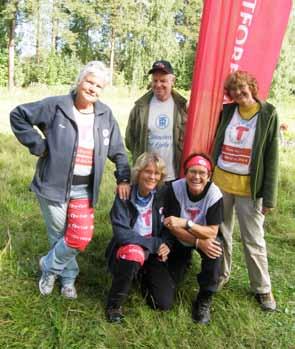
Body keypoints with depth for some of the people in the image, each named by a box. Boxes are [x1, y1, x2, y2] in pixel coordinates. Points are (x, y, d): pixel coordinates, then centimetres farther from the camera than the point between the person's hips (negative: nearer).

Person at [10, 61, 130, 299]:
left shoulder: (105, 115, 4)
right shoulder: (56, 106, -7)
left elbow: (117, 151, 11)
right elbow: (18, 116, 0)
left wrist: (123, 178, 3)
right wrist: (38, 145, -7)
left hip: (84, 190, 3)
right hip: (54, 185, -2)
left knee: (80, 238, -3)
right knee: (59, 235, 9)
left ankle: (50, 267, 27)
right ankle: (68, 277, 36)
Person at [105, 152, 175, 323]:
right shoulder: (124, 197, -16)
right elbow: (121, 234, -24)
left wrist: (166, 245, -12)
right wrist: (155, 244, -24)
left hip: (153, 253, 4)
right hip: (127, 251, -3)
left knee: (165, 303, -9)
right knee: (134, 253, -39)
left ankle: (144, 277, 25)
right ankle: (114, 304, -14)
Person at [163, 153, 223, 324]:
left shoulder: (215, 194, -26)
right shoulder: (175, 188, -25)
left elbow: (212, 232, -28)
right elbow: (172, 226, -23)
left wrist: (186, 223, -42)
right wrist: (198, 243, -34)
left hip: (206, 236, -1)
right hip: (180, 239, 1)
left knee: (215, 251, -33)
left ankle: (204, 300, -13)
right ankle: (185, 260, 31)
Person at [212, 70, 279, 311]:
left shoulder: (268, 114, -6)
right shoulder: (226, 111, 3)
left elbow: (272, 158, -7)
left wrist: (269, 197, -10)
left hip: (249, 187, -3)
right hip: (219, 183, 3)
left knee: (254, 240, 5)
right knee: (221, 233, 15)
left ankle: (263, 288, 22)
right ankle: (221, 275, 34)